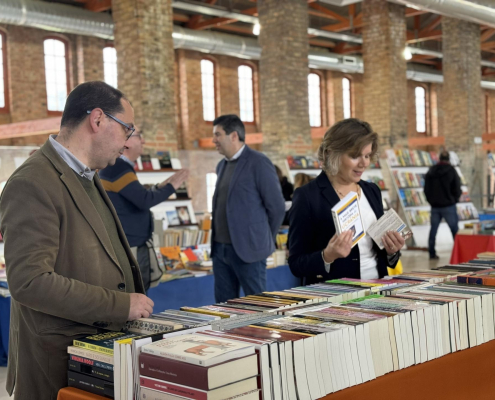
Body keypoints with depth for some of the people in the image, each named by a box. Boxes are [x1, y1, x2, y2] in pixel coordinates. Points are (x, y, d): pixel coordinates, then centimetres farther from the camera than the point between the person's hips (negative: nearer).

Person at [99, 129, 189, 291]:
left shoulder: (121, 167, 15)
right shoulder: (117, 168, -18)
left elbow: (137, 198, 22)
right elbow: (145, 200, -26)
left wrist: (160, 187, 13)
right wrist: (172, 186, -12)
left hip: (137, 245, 11)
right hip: (128, 248, -11)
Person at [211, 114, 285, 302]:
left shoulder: (259, 163, -10)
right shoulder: (222, 165, 14)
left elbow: (277, 207, -9)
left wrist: (264, 241, 0)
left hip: (247, 250, -7)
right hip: (220, 249, 7)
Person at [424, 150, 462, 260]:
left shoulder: (431, 171, 4)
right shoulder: (451, 170, -9)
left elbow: (426, 189, 8)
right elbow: (457, 189, -9)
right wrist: (454, 200, 9)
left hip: (435, 206, 4)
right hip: (449, 206, -4)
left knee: (433, 229, 9)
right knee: (455, 230, 2)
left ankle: (432, 253, 9)